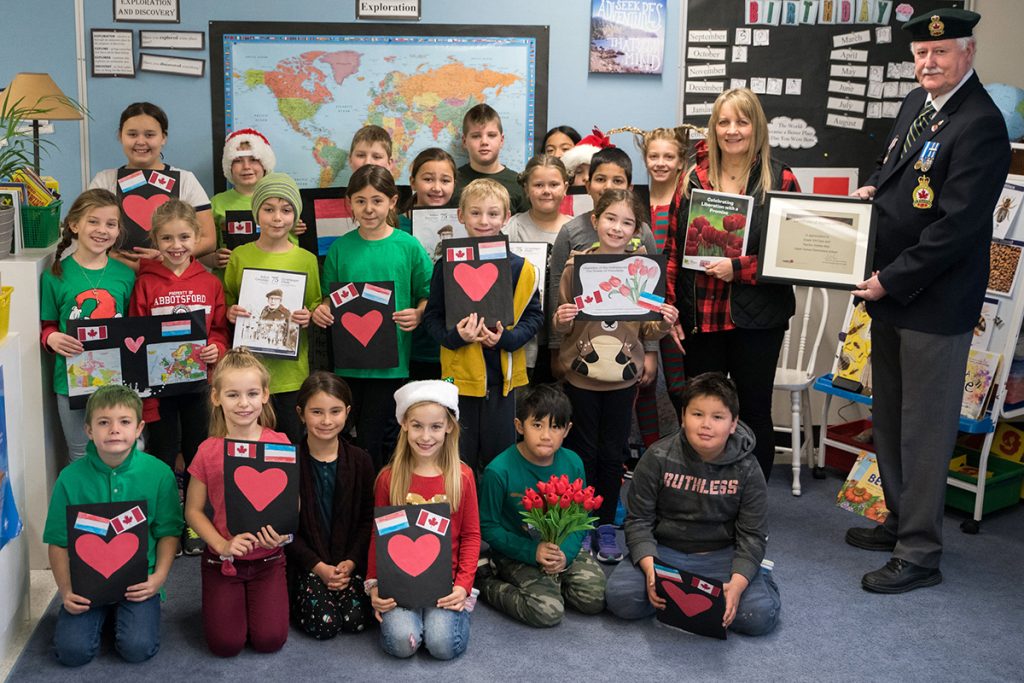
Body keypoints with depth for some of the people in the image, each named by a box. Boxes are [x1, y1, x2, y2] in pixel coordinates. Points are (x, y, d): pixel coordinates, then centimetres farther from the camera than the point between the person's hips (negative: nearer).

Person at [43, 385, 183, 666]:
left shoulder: (158, 473, -6)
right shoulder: (71, 477, -4)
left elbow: (168, 533, 1)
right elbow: (59, 541, 2)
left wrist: (159, 577, -12)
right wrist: (65, 590, -9)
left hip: (138, 581, -1)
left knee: (138, 648, -18)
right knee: (72, 651, -15)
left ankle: (122, 613, 16)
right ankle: (100, 616, 18)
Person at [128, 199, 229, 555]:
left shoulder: (210, 283, 1)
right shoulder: (145, 284, -4)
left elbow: (221, 331, 7)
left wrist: (217, 349, -15)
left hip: (199, 382, 2)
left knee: (198, 453, 10)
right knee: (162, 453, 8)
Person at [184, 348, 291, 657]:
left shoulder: (280, 444, -7)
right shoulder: (208, 451, -8)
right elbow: (193, 510, -2)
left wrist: (284, 532, -20)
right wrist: (222, 545, -16)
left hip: (268, 559, 0)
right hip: (222, 559, 0)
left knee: (269, 640, -8)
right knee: (225, 644, -7)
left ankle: (256, 597, 23)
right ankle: (223, 598, 25)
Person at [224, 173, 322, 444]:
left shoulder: (307, 260, 1)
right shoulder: (239, 256, 2)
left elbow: (317, 306, 7)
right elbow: (225, 301, 11)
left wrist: (309, 316, -14)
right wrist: (230, 313, -10)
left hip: (292, 373, 0)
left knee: (293, 441, 7)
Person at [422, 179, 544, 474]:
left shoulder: (520, 268, 0)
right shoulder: (447, 266, -2)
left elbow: (533, 316, 3)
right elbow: (432, 317, 1)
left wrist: (506, 338, -14)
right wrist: (454, 336, -19)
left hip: (504, 375, 1)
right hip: (460, 375, -1)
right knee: (460, 460, 9)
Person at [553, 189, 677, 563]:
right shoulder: (576, 265, -4)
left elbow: (647, 331, 5)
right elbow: (562, 327, 1)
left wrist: (664, 324, -15)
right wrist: (561, 319, -20)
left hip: (623, 375, 1)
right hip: (581, 373, -1)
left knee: (613, 452, 9)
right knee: (583, 450, 8)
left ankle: (606, 527, 23)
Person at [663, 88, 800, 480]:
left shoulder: (779, 180, -2)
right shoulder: (693, 179, 6)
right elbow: (673, 249, 7)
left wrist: (738, 268, -16)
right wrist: (671, 307, 2)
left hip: (755, 318, -2)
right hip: (700, 316, 3)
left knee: (753, 411, 9)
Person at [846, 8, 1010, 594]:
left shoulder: (980, 124, -18)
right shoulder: (917, 105, 10)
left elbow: (956, 226, -22)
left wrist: (890, 280, -18)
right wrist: (876, 190, 4)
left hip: (935, 303, -9)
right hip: (891, 294, 9)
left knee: (925, 430, 1)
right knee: (890, 419, 19)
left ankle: (920, 554, 14)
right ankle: (900, 521, 36)